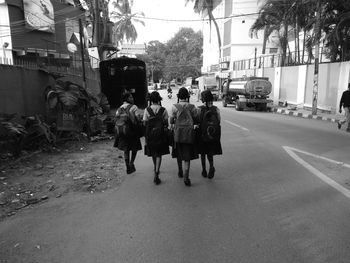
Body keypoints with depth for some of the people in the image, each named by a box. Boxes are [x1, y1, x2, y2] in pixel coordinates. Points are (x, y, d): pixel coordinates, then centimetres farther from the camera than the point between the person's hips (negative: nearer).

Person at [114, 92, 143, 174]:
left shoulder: (119, 109, 7)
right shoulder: (133, 107, -9)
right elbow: (138, 118, -14)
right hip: (132, 130, -5)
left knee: (126, 149, 13)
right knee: (135, 147, 15)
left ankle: (128, 168, 15)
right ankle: (131, 163, 0)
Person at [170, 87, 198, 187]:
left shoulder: (175, 107, -8)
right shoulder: (192, 107, -4)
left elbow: (171, 120, -4)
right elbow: (196, 120, 2)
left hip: (178, 132, 0)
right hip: (189, 132, 0)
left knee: (179, 153, 18)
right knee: (187, 155, 3)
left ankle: (180, 172, 34)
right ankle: (186, 177, -5)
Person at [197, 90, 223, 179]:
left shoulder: (199, 109, -11)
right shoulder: (216, 109, -4)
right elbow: (219, 121, -2)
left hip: (202, 134, -2)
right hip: (214, 135, 2)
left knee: (203, 153, 15)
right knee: (210, 152, 15)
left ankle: (204, 170, 21)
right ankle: (211, 166, -10)